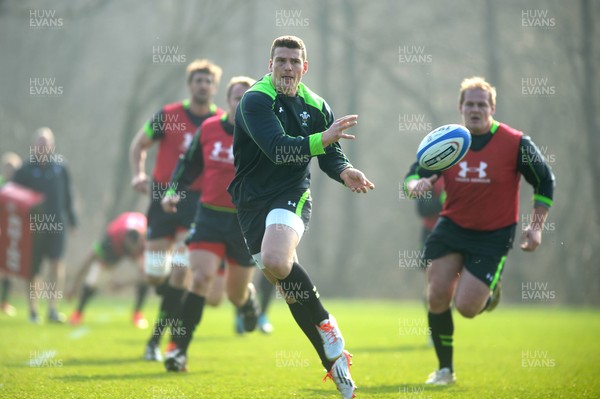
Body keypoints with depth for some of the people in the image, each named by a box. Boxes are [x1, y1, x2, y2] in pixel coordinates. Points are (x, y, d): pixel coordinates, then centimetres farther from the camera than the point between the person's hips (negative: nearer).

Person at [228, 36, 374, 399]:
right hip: (253, 200, 0)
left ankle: (327, 328, -14)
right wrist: (322, 140, -36)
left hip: (293, 195, 0)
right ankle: (333, 359, 12)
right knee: (286, 278, 1)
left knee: (275, 262, -31)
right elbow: (277, 149, -23)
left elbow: (332, 157, 11)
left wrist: (345, 172, -12)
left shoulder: (316, 106, 6)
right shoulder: (255, 100, -9)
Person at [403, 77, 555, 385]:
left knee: (466, 307, -11)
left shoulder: (515, 143, -10)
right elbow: (413, 176, 0)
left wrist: (536, 226, -6)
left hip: (494, 236, -3)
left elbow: (545, 182, 0)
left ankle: (490, 293, 28)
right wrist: (416, 185, -25)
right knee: (437, 297, -7)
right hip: (452, 228, 3)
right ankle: (445, 369, 12)